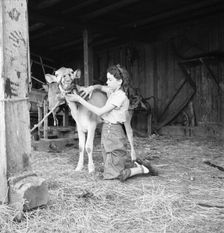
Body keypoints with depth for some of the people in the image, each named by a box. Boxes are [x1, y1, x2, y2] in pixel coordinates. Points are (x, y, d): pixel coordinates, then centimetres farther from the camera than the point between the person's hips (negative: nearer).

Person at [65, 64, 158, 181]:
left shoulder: (120, 96, -16)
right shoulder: (113, 92, 10)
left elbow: (99, 111, -19)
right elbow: (101, 87, 29)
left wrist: (79, 99, -18)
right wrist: (92, 87, 3)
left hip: (113, 132, -9)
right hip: (107, 131, 9)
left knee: (118, 174, -4)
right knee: (109, 171, 15)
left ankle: (144, 169, 11)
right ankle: (138, 165, 24)